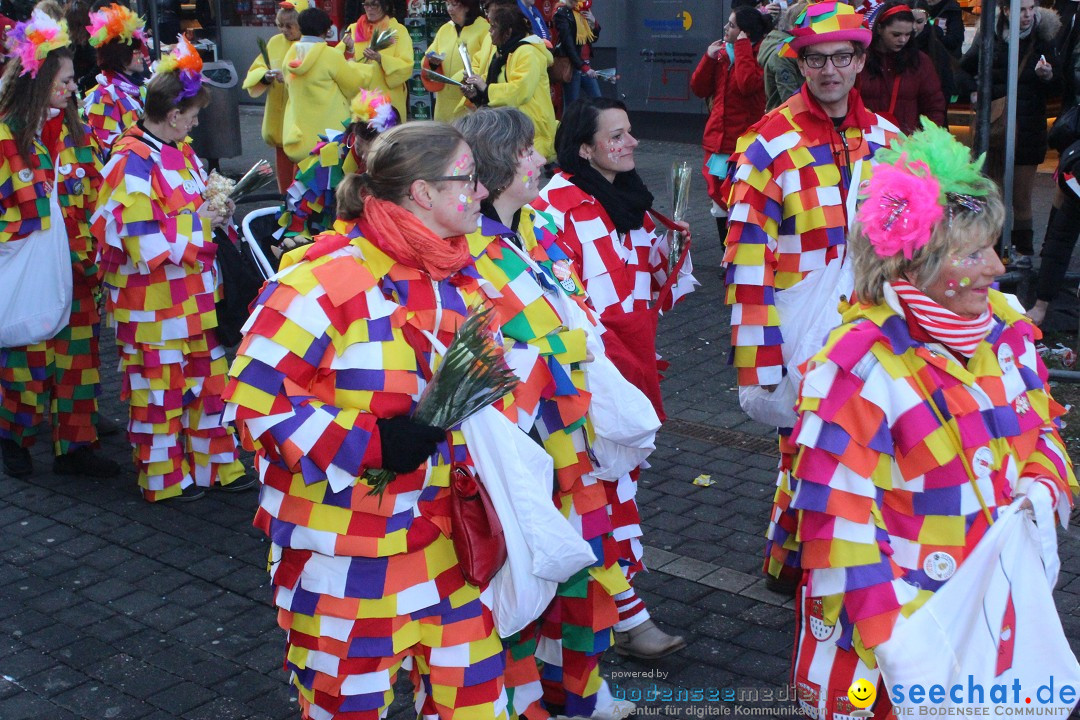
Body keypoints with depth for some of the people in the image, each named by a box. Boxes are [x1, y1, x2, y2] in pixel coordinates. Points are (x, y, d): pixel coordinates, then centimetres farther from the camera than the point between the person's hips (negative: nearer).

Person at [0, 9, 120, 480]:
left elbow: (95, 196, 10)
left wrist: (91, 251, 4)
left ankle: (75, 445, 18)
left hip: (75, 266, 5)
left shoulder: (74, 132, 8)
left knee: (77, 354, 8)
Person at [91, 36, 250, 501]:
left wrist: (218, 203, 4)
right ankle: (164, 479, 23)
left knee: (207, 379, 16)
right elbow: (148, 246, -25)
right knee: (160, 390, 7)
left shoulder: (178, 151, 6)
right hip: (152, 304, -8)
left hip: (194, 296, 9)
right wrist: (200, 223, -17)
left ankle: (216, 464, 29)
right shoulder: (133, 165, -21)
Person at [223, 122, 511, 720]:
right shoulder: (325, 279, -20)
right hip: (346, 543, -6)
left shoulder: (459, 278, 5)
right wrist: (368, 447, -24)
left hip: (442, 530, 7)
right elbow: (255, 392, -21)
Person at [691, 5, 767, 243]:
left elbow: (747, 84, -25)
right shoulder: (722, 53, 12)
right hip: (718, 141, 7)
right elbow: (699, 89, 10)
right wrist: (709, 58, -3)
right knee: (720, 202, 12)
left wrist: (741, 46, -16)